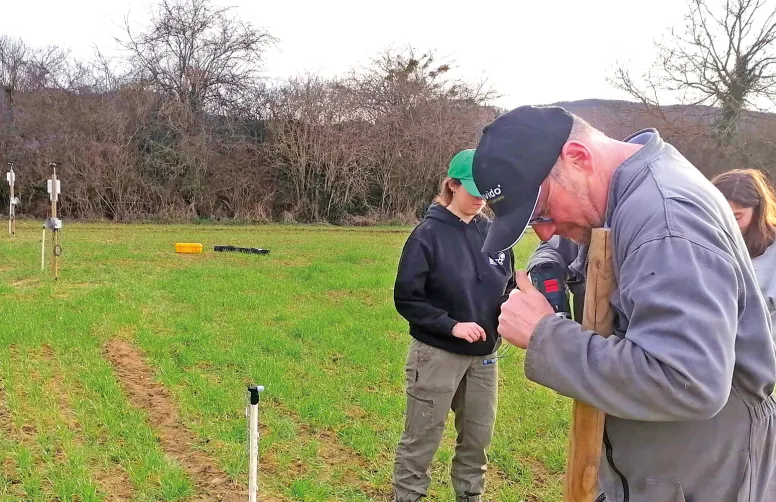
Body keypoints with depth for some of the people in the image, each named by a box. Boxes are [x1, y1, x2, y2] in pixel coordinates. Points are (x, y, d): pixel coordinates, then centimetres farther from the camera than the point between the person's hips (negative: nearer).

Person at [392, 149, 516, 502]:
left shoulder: (494, 233, 2)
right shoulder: (428, 234, -12)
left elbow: (508, 287, 11)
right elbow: (406, 298, -12)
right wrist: (452, 326, -20)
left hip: (483, 355, 5)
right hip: (437, 354, -5)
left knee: (479, 436, 17)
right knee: (422, 439, 7)